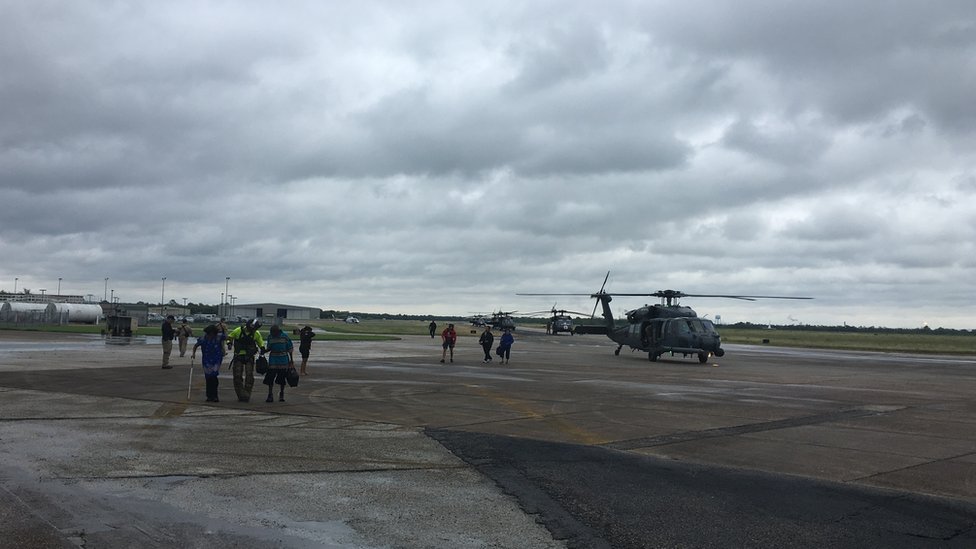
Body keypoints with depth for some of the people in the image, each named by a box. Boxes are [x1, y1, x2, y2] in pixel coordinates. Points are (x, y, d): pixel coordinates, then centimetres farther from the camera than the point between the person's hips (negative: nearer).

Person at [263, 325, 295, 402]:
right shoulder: (270, 337, 1)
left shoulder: (285, 337, -7)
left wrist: (291, 360, 2)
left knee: (282, 378, 6)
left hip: (283, 360, -1)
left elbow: (290, 349, 1)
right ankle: (270, 395, 1)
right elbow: (269, 348, 12)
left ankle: (281, 394, 22)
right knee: (270, 378, -6)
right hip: (273, 359, 1)